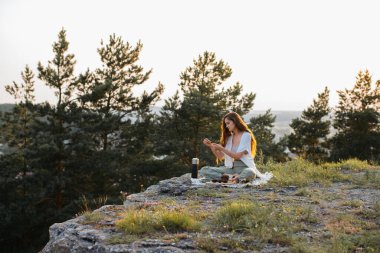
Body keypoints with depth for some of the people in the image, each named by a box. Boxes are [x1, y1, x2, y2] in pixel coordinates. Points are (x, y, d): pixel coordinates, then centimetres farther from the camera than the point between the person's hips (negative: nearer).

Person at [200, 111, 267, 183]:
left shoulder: (246, 135, -2)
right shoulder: (229, 137, 15)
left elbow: (238, 156, -10)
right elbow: (221, 157, 14)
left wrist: (221, 148, -11)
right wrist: (211, 146, 3)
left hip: (244, 167, -6)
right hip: (231, 168, 6)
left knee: (250, 173, -43)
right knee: (204, 170, -19)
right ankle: (233, 177, -25)